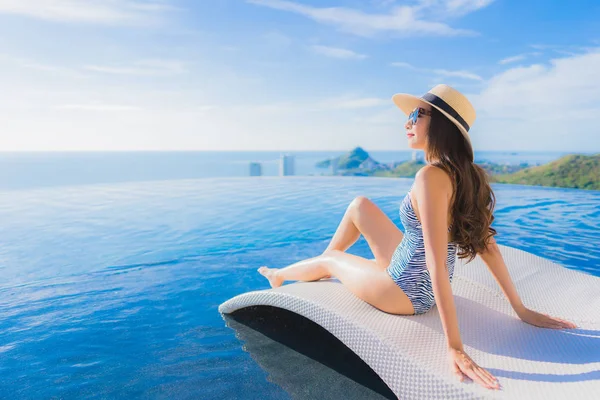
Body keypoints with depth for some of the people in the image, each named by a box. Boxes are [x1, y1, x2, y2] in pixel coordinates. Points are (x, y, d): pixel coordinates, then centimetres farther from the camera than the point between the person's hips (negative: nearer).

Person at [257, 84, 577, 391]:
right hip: (423, 282, 8)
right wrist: (521, 309, 6)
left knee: (329, 260, 16)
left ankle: (279, 275, 50)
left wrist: (454, 347, -31)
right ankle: (321, 271, 37)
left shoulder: (431, 176, -30)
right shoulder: (463, 174, -3)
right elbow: (488, 245, -1)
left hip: (407, 292, -8)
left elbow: (438, 265, -33)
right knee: (360, 205, 15)